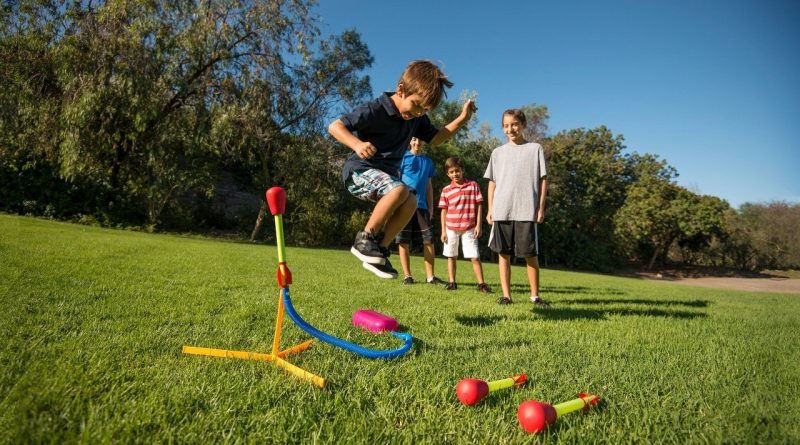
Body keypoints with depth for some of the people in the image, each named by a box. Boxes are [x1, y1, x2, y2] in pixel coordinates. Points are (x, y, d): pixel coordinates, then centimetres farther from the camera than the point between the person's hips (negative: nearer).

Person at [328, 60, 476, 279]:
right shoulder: (376, 110, -20)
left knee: (411, 202, -14)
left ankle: (380, 250, -6)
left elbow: (435, 138, 15)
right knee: (399, 190, -31)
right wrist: (357, 144, -41)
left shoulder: (416, 117, 3)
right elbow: (334, 126, -22)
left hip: (387, 172, 8)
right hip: (360, 170, -8)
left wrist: (461, 119, 2)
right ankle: (365, 240, -17)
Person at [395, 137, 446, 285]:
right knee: (404, 241, 0)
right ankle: (407, 275, 8)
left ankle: (430, 276, 4)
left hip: (421, 205, 3)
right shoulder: (403, 157, 5)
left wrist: (430, 207, 14)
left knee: (429, 239, -2)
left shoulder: (428, 161, 16)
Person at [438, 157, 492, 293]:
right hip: (451, 228, 2)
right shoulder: (446, 190, 3)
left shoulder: (473, 185, 1)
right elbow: (444, 211, 5)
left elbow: (478, 206, 2)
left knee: (475, 256, -3)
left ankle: (481, 284, 4)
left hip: (469, 228, -2)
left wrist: (478, 225, -4)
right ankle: (452, 282, 21)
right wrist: (443, 231, 2)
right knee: (451, 256, 10)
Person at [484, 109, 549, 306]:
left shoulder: (535, 149, 7)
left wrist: (541, 207, -2)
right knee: (504, 253, 4)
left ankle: (535, 295, 12)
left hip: (527, 211, -2)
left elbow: (543, 179, 5)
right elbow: (492, 183, 14)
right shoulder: (498, 152, 13)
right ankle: (506, 295, 11)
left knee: (531, 254, 1)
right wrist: (490, 209, 6)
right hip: (501, 211, 2)